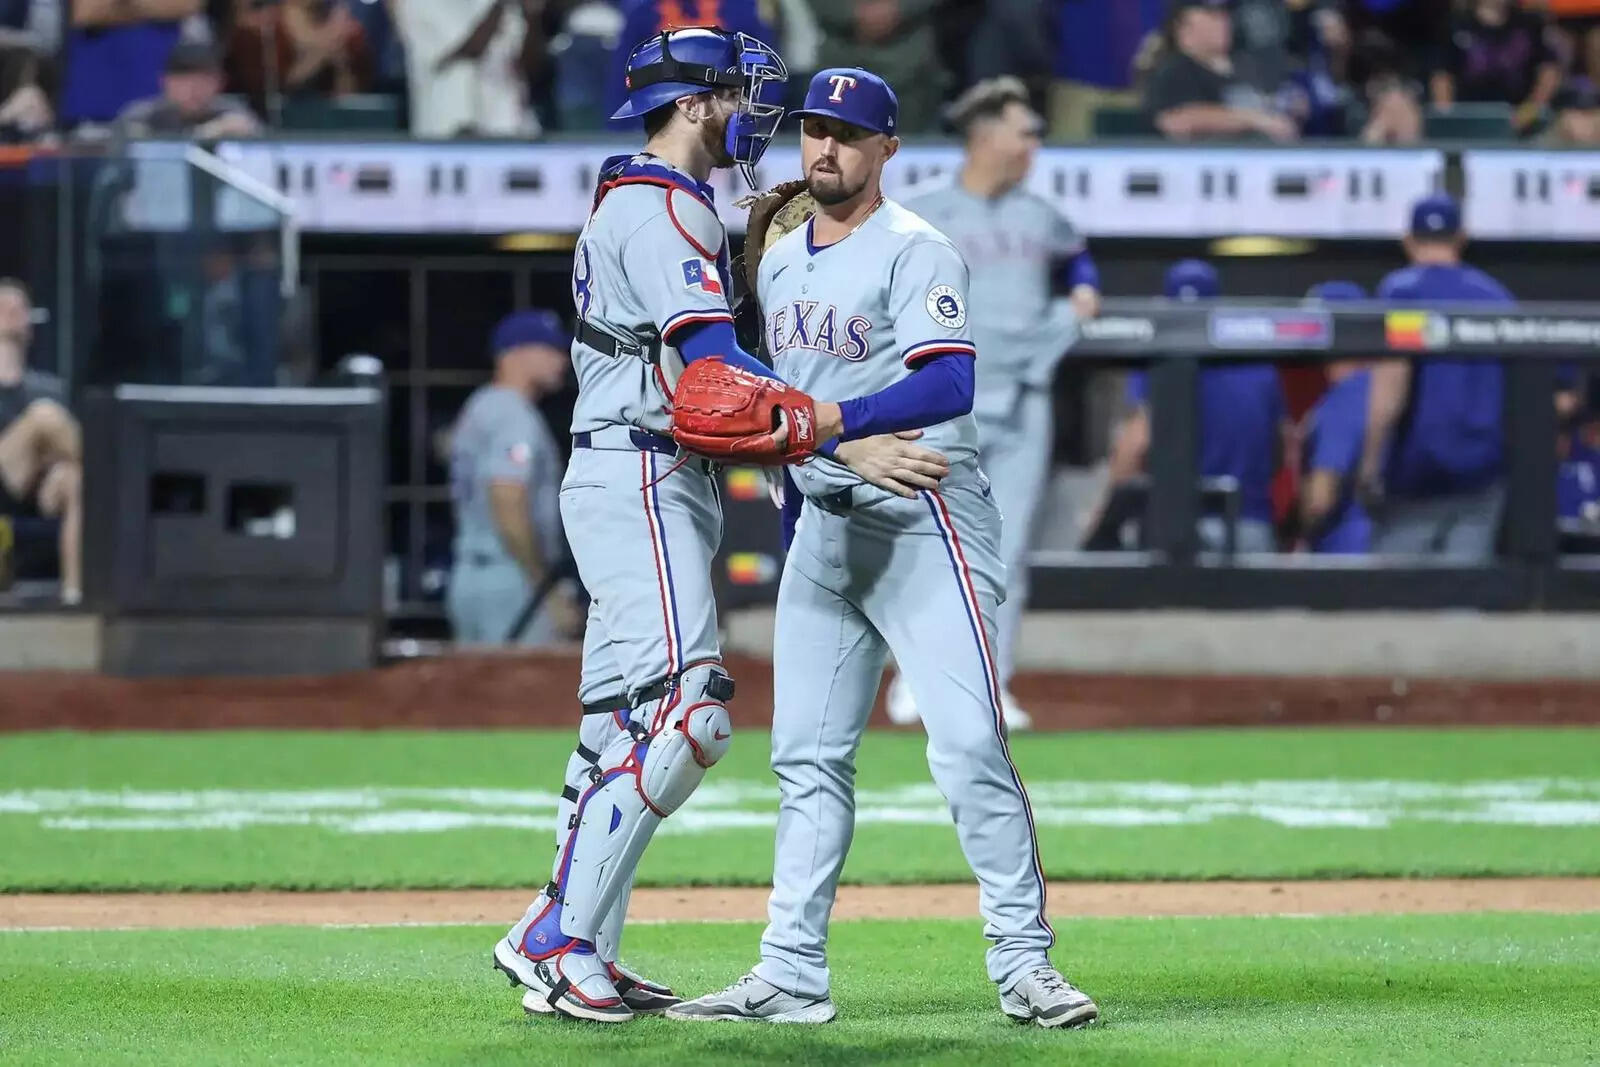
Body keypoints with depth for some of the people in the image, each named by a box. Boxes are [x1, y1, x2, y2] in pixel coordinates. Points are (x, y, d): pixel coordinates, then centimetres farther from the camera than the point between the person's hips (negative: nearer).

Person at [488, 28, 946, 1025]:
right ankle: (559, 942, -20)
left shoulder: (633, 203, 21)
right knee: (683, 710, -18)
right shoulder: (664, 210, -13)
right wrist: (843, 444, -30)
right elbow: (713, 362, -24)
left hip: (657, 484, 11)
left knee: (623, 727, 11)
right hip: (641, 482, -11)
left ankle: (572, 952, 12)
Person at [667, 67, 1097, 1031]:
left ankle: (1025, 966, -12)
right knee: (807, 756, 6)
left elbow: (949, 384, -24)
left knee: (970, 745, -15)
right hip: (823, 525, 8)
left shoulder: (917, 253, -10)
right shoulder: (780, 265, 15)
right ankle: (793, 976, 8)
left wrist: (830, 423, -33)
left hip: (925, 519, -8)